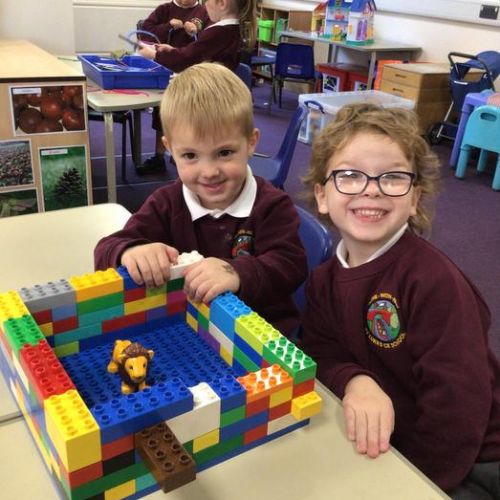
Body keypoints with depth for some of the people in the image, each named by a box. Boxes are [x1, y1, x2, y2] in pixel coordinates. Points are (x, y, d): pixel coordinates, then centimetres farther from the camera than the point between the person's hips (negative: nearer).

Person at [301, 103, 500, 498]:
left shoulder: (435, 280, -24)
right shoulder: (325, 279, -2)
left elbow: (458, 402, -25)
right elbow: (323, 353, -4)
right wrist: (355, 382, -26)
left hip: (467, 462, -5)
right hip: (385, 447, 6)